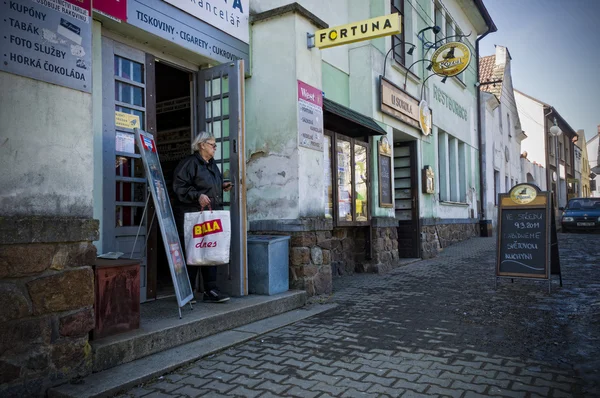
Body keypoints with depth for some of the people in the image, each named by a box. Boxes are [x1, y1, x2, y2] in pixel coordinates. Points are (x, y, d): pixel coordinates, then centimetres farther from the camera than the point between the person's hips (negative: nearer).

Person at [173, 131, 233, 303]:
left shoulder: (212, 164, 21)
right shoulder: (189, 163, -7)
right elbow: (179, 186, -15)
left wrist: (222, 187, 14)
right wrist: (198, 195, -24)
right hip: (193, 215, -8)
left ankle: (210, 290, 12)